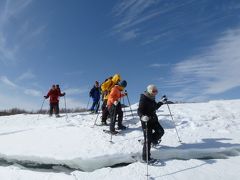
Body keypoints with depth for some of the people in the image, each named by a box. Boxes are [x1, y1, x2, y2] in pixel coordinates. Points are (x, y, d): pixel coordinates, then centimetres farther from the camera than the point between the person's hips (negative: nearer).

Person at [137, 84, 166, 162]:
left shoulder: (151, 99, 8)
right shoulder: (143, 99, -19)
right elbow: (139, 111, -25)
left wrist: (161, 102, 27)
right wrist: (142, 116, -44)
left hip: (153, 119, 8)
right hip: (146, 121, -8)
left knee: (160, 131, 14)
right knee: (148, 139, -4)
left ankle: (153, 140, 41)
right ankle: (145, 157, 10)